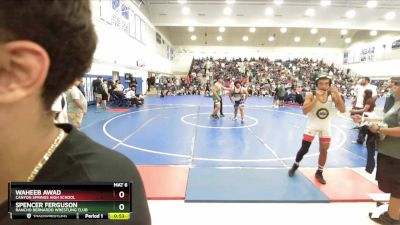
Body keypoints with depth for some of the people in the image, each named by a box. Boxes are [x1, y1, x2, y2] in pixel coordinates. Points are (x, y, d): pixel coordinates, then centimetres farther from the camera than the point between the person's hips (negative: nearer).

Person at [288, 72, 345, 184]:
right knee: (304, 149, -1)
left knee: (324, 150, 8)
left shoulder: (332, 95, -7)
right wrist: (316, 98, -31)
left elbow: (342, 110, -14)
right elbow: (305, 111, -25)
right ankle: (295, 166, 25)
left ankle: (319, 173, 26)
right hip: (312, 125, -3)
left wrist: (338, 95, -25)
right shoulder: (311, 94, -15)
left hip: (325, 126, 3)